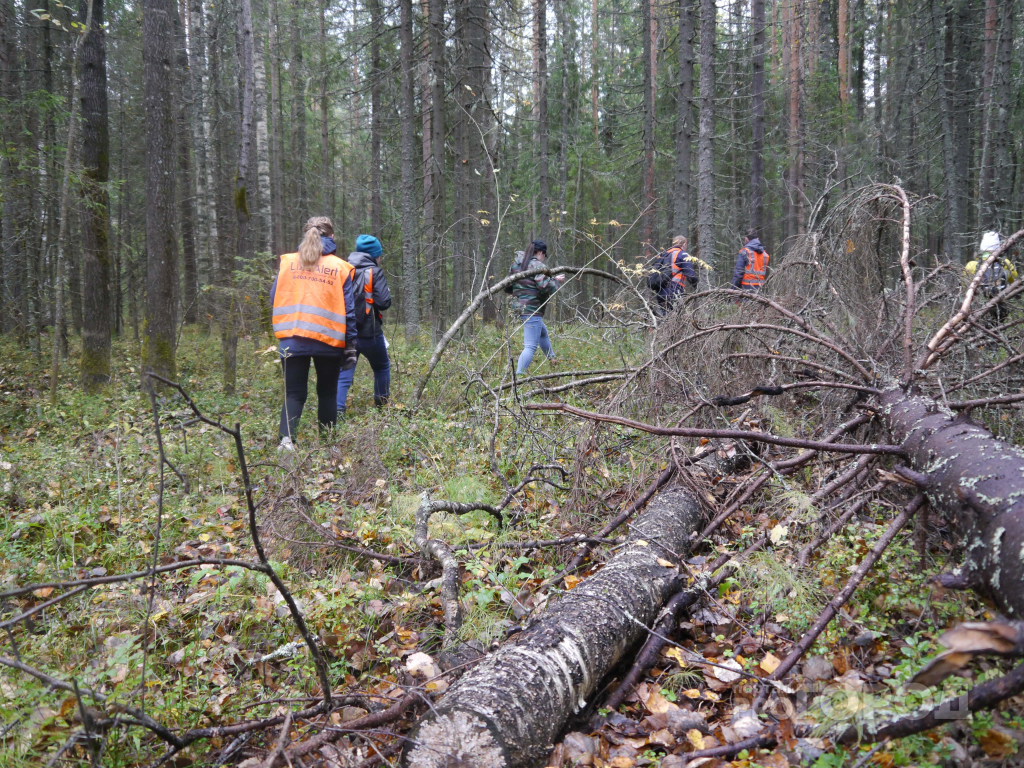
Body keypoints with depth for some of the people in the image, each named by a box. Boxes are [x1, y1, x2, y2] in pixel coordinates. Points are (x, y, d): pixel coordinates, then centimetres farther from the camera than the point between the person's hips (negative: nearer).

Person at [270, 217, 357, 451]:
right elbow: (349, 310, 0)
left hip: (292, 338, 1)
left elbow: (274, 299, 8)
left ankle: (287, 437, -15)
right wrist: (350, 346, 5)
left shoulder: (288, 262, 5)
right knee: (327, 392, 15)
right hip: (328, 339, -1)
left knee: (293, 393, 6)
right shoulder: (340, 267, 1)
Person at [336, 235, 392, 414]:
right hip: (369, 332, -3)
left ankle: (337, 409, -12)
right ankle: (382, 403, 30)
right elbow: (384, 302, -15)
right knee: (382, 367, 21)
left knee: (343, 374, 3)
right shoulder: (375, 272, -8)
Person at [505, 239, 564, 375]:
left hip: (520, 306, 10)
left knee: (543, 332, 32)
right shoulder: (537, 265, -14)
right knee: (530, 346, -12)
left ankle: (552, 360, 50)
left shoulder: (516, 264, 11)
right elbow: (546, 287, -21)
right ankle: (519, 375, -21)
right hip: (532, 309, -10)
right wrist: (556, 281, -4)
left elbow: (508, 287, 15)